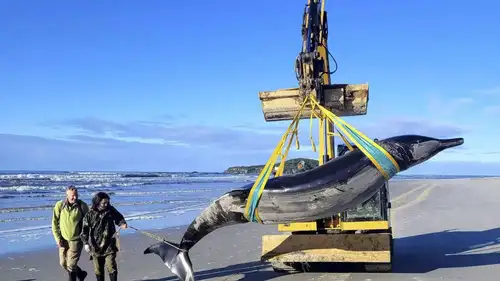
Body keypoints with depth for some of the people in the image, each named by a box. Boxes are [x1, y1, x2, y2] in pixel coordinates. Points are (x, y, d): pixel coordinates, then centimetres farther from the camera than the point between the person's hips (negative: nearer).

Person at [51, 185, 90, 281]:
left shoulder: (82, 206, -11)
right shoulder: (59, 205, -8)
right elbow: (55, 223, -1)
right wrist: (58, 238, -5)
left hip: (76, 240, -3)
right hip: (63, 240, 3)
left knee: (71, 265, -6)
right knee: (63, 263, 14)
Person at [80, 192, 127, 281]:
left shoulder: (111, 210, -3)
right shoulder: (90, 214, -7)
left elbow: (119, 217, 13)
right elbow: (85, 229, -4)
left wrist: (122, 223, -8)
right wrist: (86, 243, -9)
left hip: (109, 246, 0)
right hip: (96, 247, 0)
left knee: (111, 268, -7)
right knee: (98, 270, 12)